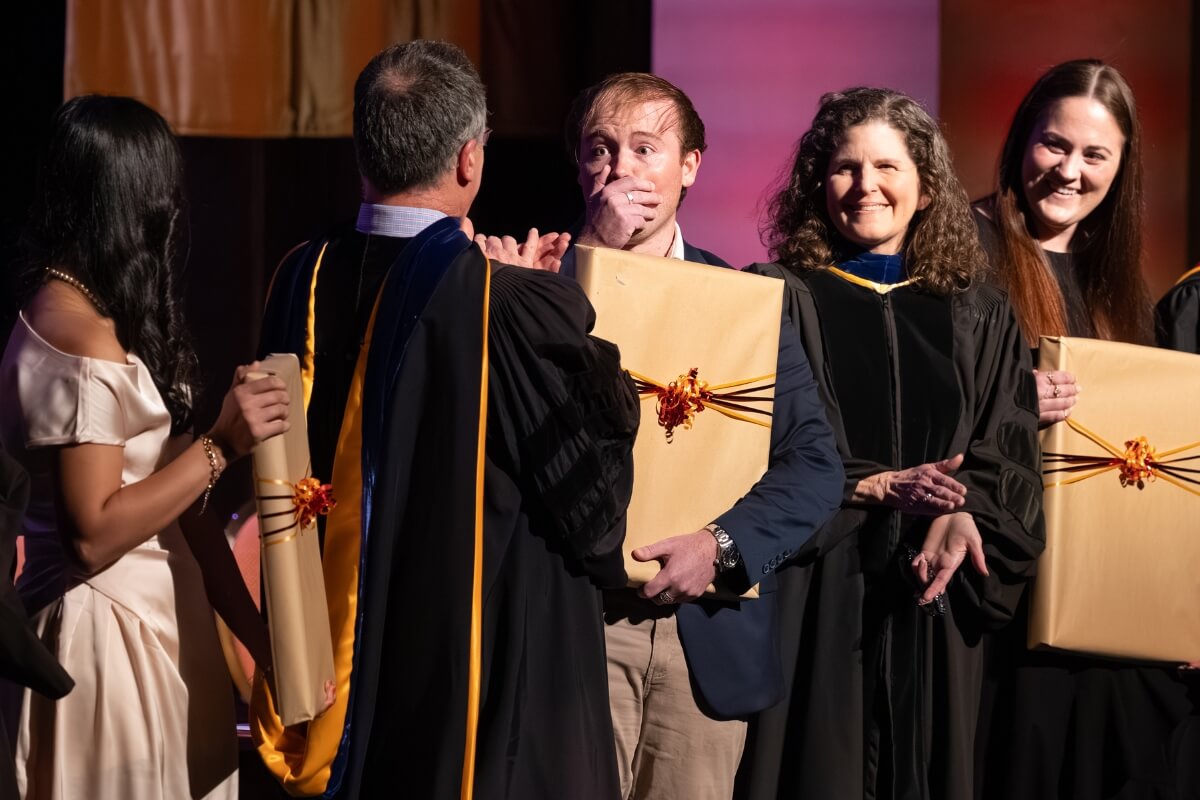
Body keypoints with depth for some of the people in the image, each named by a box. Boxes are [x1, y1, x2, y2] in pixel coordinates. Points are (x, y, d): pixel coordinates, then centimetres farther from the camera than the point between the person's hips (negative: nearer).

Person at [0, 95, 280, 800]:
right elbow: (92, 534, -21)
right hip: (114, 629, -9)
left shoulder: (74, 309, 10)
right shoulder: (81, 334, -19)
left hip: (155, 612, 9)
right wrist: (220, 446, -20)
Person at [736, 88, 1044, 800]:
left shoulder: (979, 316, 13)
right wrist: (874, 486, -15)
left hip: (931, 606, 3)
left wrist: (964, 514, -14)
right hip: (809, 601, -3)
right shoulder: (777, 299, 3)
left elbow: (1010, 457, 6)